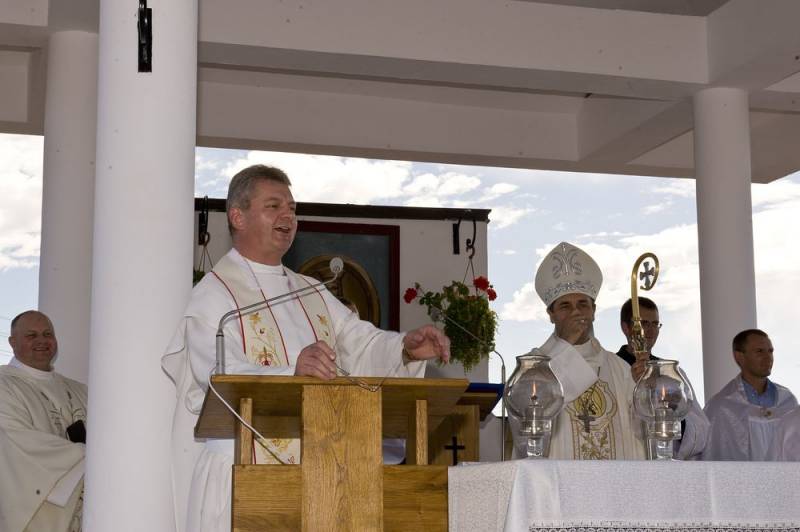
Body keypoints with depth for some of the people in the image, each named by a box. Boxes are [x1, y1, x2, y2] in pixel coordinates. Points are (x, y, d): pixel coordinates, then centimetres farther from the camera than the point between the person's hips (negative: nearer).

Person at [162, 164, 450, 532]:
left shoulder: (312, 293, 18)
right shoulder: (213, 295, -6)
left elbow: (361, 343, 7)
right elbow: (223, 376, -21)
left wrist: (405, 347, -14)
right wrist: (292, 372, -39)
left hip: (316, 471, 6)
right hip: (243, 476, -6)